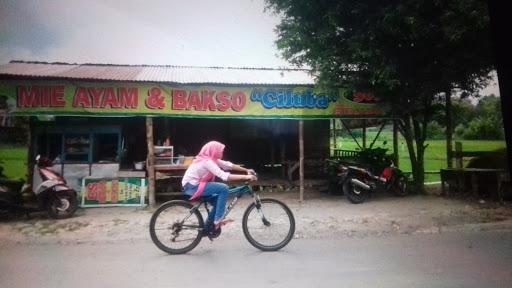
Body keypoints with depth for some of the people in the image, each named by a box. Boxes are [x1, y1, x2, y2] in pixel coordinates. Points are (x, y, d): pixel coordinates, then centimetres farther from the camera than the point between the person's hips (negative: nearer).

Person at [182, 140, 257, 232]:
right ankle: (218, 219, -10)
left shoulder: (211, 159, 6)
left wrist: (246, 170, 2)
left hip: (195, 185, 10)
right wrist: (245, 177, -28)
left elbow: (228, 165, 8)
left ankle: (207, 228, 18)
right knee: (224, 188, -18)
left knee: (218, 200, 10)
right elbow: (224, 176, -30)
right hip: (192, 187, -10)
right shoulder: (207, 162, -22)